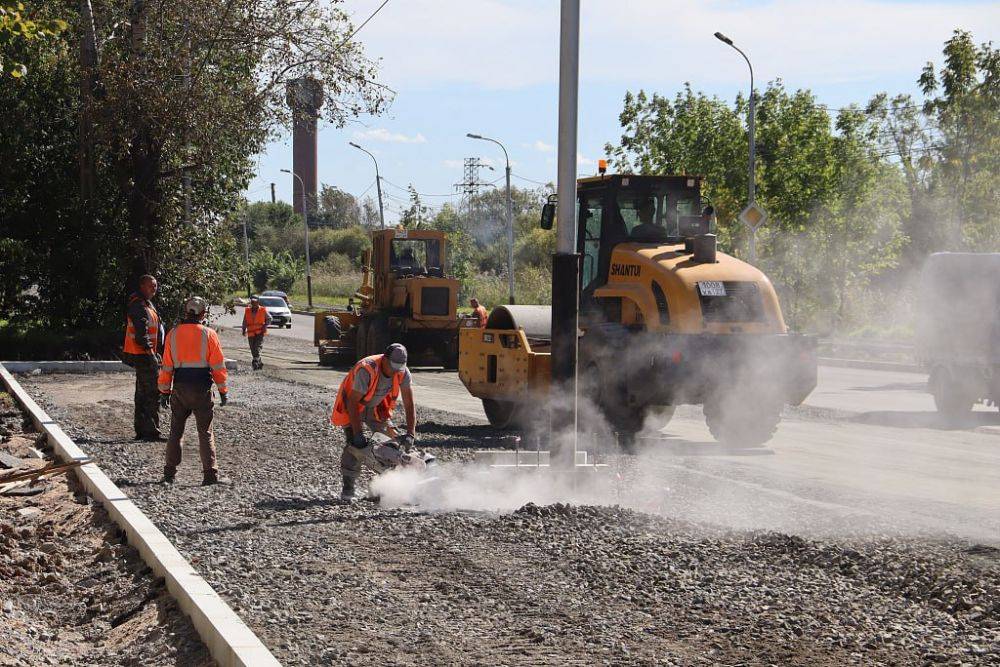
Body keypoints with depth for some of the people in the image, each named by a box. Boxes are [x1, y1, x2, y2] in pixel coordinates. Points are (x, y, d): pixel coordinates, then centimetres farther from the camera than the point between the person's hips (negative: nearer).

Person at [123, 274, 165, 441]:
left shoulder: (147, 305, 18)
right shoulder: (139, 307, -16)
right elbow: (141, 334, -23)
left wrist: (155, 354, 23)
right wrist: (151, 353, -24)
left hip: (144, 355, 11)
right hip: (144, 356, -11)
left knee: (142, 394, 15)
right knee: (151, 393, -10)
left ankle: (141, 430, 21)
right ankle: (151, 432, -9)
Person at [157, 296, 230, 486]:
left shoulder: (173, 334, 3)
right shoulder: (209, 335, -6)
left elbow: (166, 366, 5)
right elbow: (218, 365, -5)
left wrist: (164, 391, 11)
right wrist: (223, 390, 2)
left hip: (180, 388, 3)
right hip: (202, 388, -2)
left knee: (175, 431, 13)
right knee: (205, 432, 3)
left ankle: (169, 473, 13)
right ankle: (210, 474, -2)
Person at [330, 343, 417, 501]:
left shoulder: (402, 373, -20)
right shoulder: (367, 370, -36)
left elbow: (409, 404, -14)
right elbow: (353, 402, -33)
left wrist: (410, 434, -24)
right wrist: (358, 434, -37)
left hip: (376, 408, 5)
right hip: (353, 407, -5)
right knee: (355, 444, -23)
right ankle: (348, 489, -16)